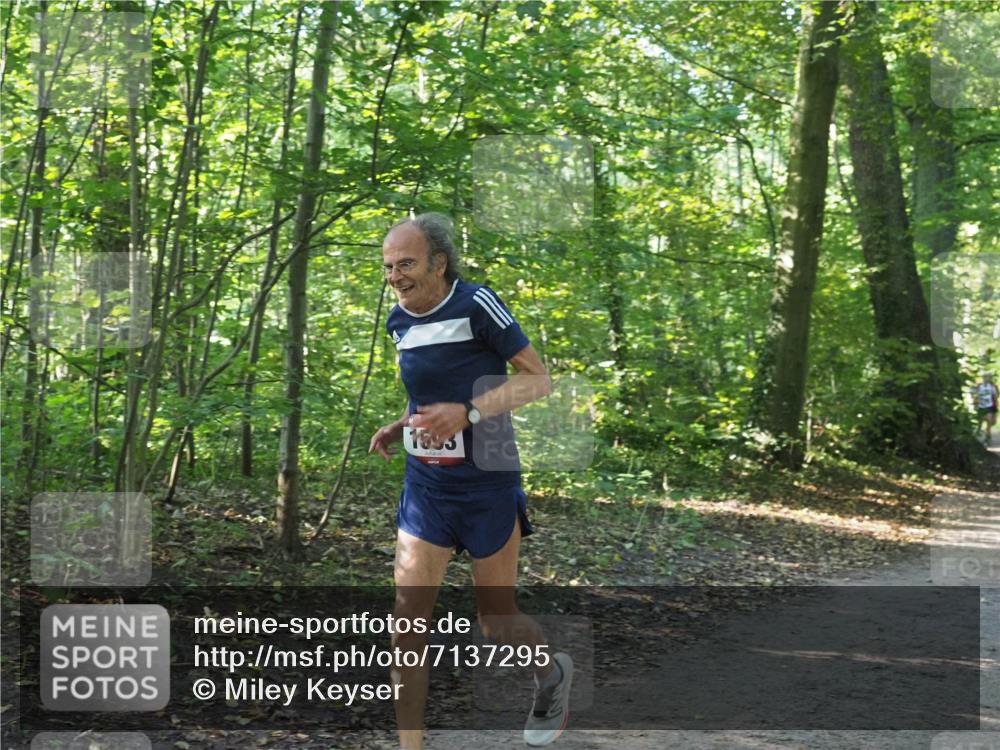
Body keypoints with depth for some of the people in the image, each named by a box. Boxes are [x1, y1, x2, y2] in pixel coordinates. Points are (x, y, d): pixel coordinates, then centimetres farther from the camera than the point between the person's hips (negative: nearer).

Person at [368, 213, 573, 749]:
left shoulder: (476, 304, -15)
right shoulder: (400, 321, 6)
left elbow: (538, 378, -14)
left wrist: (466, 413, -25)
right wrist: (400, 426, 2)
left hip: (487, 485, -5)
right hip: (425, 484, 5)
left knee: (496, 624, 10)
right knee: (407, 624, -5)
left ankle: (552, 675, 43)